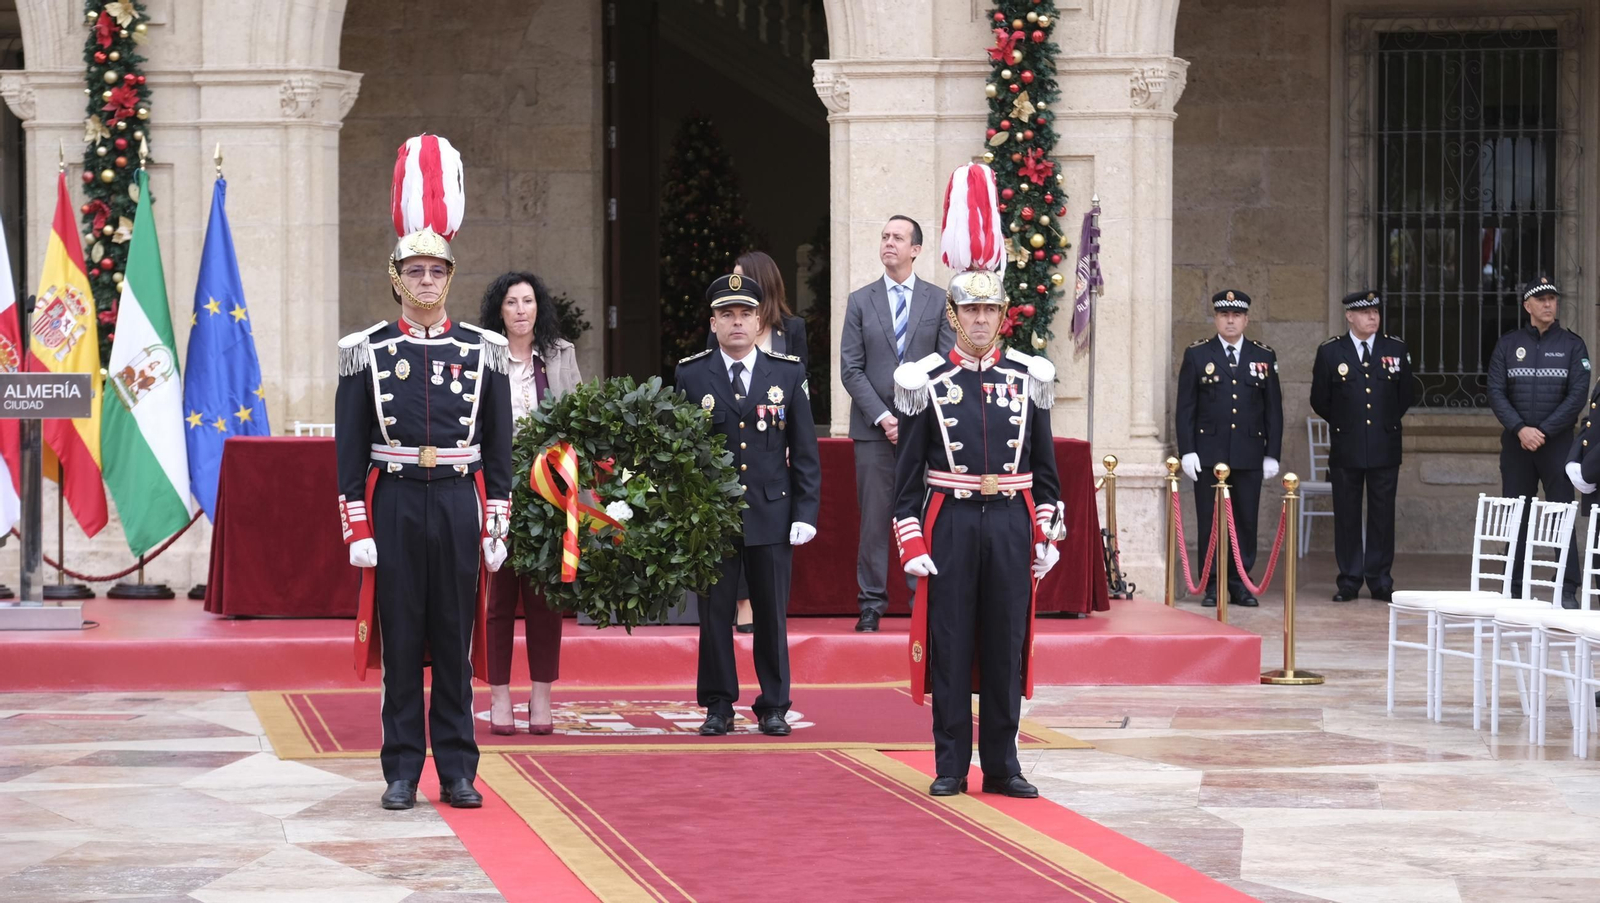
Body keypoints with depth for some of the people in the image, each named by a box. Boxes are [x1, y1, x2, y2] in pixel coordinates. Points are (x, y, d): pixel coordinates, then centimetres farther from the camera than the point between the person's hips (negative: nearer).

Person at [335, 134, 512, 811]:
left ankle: (457, 772, 10)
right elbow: (349, 448, 1)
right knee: (399, 642, 3)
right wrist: (358, 529, -5)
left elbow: (499, 447, 7)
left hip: (460, 505, 1)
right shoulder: (366, 352, 2)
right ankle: (402, 773, 8)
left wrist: (496, 526, 2)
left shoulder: (483, 351, 5)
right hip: (394, 506, -1)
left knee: (455, 642, 4)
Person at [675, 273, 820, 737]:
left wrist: (806, 512, -1)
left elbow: (805, 451, 6)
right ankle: (718, 706, 12)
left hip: (771, 514, 0)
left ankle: (773, 706, 14)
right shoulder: (690, 375, 3)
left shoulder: (788, 373, 5)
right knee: (714, 612, 3)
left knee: (772, 615, 5)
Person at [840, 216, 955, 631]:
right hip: (873, 429, 0)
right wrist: (882, 417, -8)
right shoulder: (860, 301, 8)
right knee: (874, 520, 0)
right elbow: (851, 369, 3)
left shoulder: (938, 301, 7)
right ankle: (871, 604, 5)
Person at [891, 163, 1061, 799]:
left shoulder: (1028, 379, 5)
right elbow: (908, 472, 1)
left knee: (1007, 647, 5)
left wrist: (1044, 536, 6)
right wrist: (912, 543, -5)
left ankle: (1002, 766, 13)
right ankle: (951, 767, 9)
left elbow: (1044, 467, 11)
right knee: (949, 646, 2)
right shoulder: (926, 383, 0)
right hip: (950, 524, -2)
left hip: (1011, 524, 2)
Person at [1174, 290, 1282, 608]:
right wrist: (1187, 451, -5)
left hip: (1249, 455, 1)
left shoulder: (1264, 357, 8)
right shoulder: (1196, 355, 4)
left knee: (1246, 520, 3)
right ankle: (1212, 585, 6)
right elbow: (1185, 408, 3)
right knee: (1210, 521, 0)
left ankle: (1240, 583, 11)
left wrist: (1272, 454, 3)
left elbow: (1274, 409, 9)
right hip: (1208, 455, -1)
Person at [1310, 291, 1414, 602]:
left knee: (1382, 515, 3)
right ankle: (1349, 581, 8)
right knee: (1346, 516, 2)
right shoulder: (1329, 352, 1)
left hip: (1385, 446, 1)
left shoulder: (1396, 349, 5)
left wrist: (1388, 422, 13)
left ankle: (1380, 580, 9)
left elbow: (1407, 395, 14)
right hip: (1346, 448, -1)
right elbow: (1320, 401, 7)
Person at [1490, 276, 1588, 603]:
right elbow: (1496, 392, 0)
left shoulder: (1572, 345, 2)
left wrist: (1543, 431, -12)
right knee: (1515, 517, 4)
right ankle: (1514, 590, 9)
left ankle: (1568, 590, -2)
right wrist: (1520, 429, -13)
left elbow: (1577, 396, -5)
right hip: (1516, 442, 2)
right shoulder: (1508, 344, 7)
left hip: (1557, 441, -2)